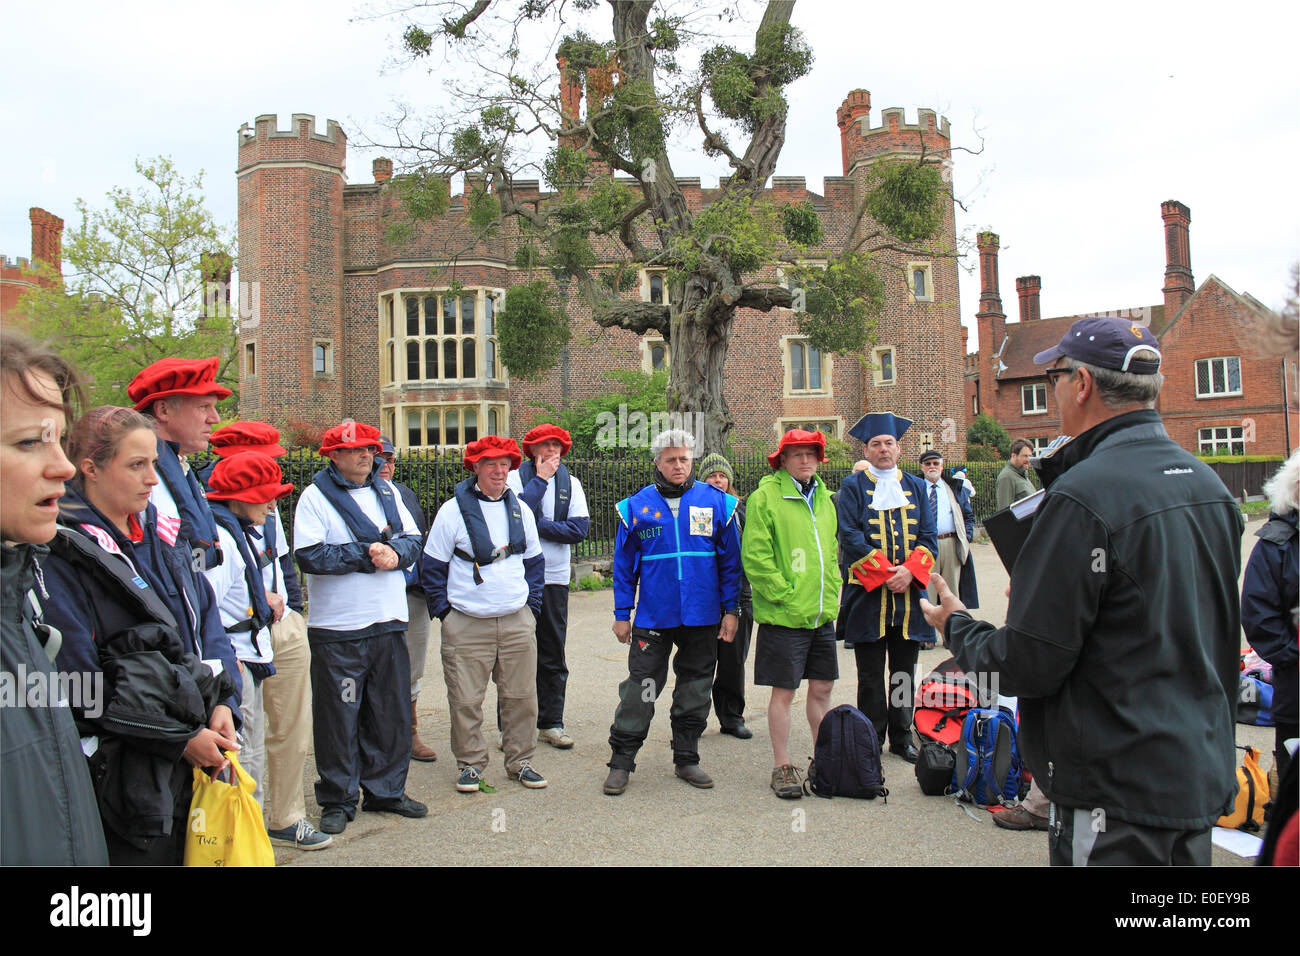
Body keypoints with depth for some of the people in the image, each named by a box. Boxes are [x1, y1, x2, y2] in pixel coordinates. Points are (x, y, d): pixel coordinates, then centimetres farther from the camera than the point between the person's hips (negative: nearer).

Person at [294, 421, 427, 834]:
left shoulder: (386, 491, 13)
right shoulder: (315, 495, -4)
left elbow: (413, 540, 9)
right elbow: (309, 555, -16)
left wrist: (395, 552, -13)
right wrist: (367, 553, -15)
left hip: (390, 623, 5)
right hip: (338, 629, -5)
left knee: (391, 712, 12)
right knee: (338, 717, 3)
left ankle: (385, 791, 28)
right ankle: (338, 801, 19)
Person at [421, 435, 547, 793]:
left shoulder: (521, 509, 9)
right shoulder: (453, 510, -3)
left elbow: (534, 560, 18)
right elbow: (432, 565, 1)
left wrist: (532, 603, 10)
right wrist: (444, 609, -4)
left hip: (517, 622, 3)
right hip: (466, 625, -3)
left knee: (522, 696, 8)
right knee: (465, 700, 1)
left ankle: (520, 761, 24)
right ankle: (470, 763, 20)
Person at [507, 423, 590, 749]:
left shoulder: (571, 483, 8)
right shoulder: (515, 478, -1)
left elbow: (579, 529, -6)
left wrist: (534, 524, -12)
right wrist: (541, 479, -12)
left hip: (554, 578, 3)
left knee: (552, 655, 10)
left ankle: (550, 722, 21)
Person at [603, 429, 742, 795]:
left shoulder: (717, 503, 2)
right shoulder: (636, 506, 3)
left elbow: (730, 559, 5)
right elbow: (624, 564, 6)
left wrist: (731, 610, 1)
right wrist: (622, 614, 4)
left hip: (703, 617, 1)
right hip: (652, 617, -1)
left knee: (695, 691, 12)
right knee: (639, 692, 1)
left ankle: (686, 759, 27)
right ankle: (621, 762, 15)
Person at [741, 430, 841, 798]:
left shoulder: (823, 497, 12)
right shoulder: (766, 496, -9)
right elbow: (755, 557, -13)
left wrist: (831, 596, 12)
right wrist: (784, 596, -14)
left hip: (822, 614, 6)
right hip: (784, 616, -6)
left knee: (822, 688, 14)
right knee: (784, 692, 2)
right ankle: (782, 768, 15)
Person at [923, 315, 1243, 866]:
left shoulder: (1084, 496, -23)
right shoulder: (1208, 484, 5)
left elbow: (1028, 665, -21)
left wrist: (957, 627, -2)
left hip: (1117, 791, -9)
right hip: (1204, 777, 9)